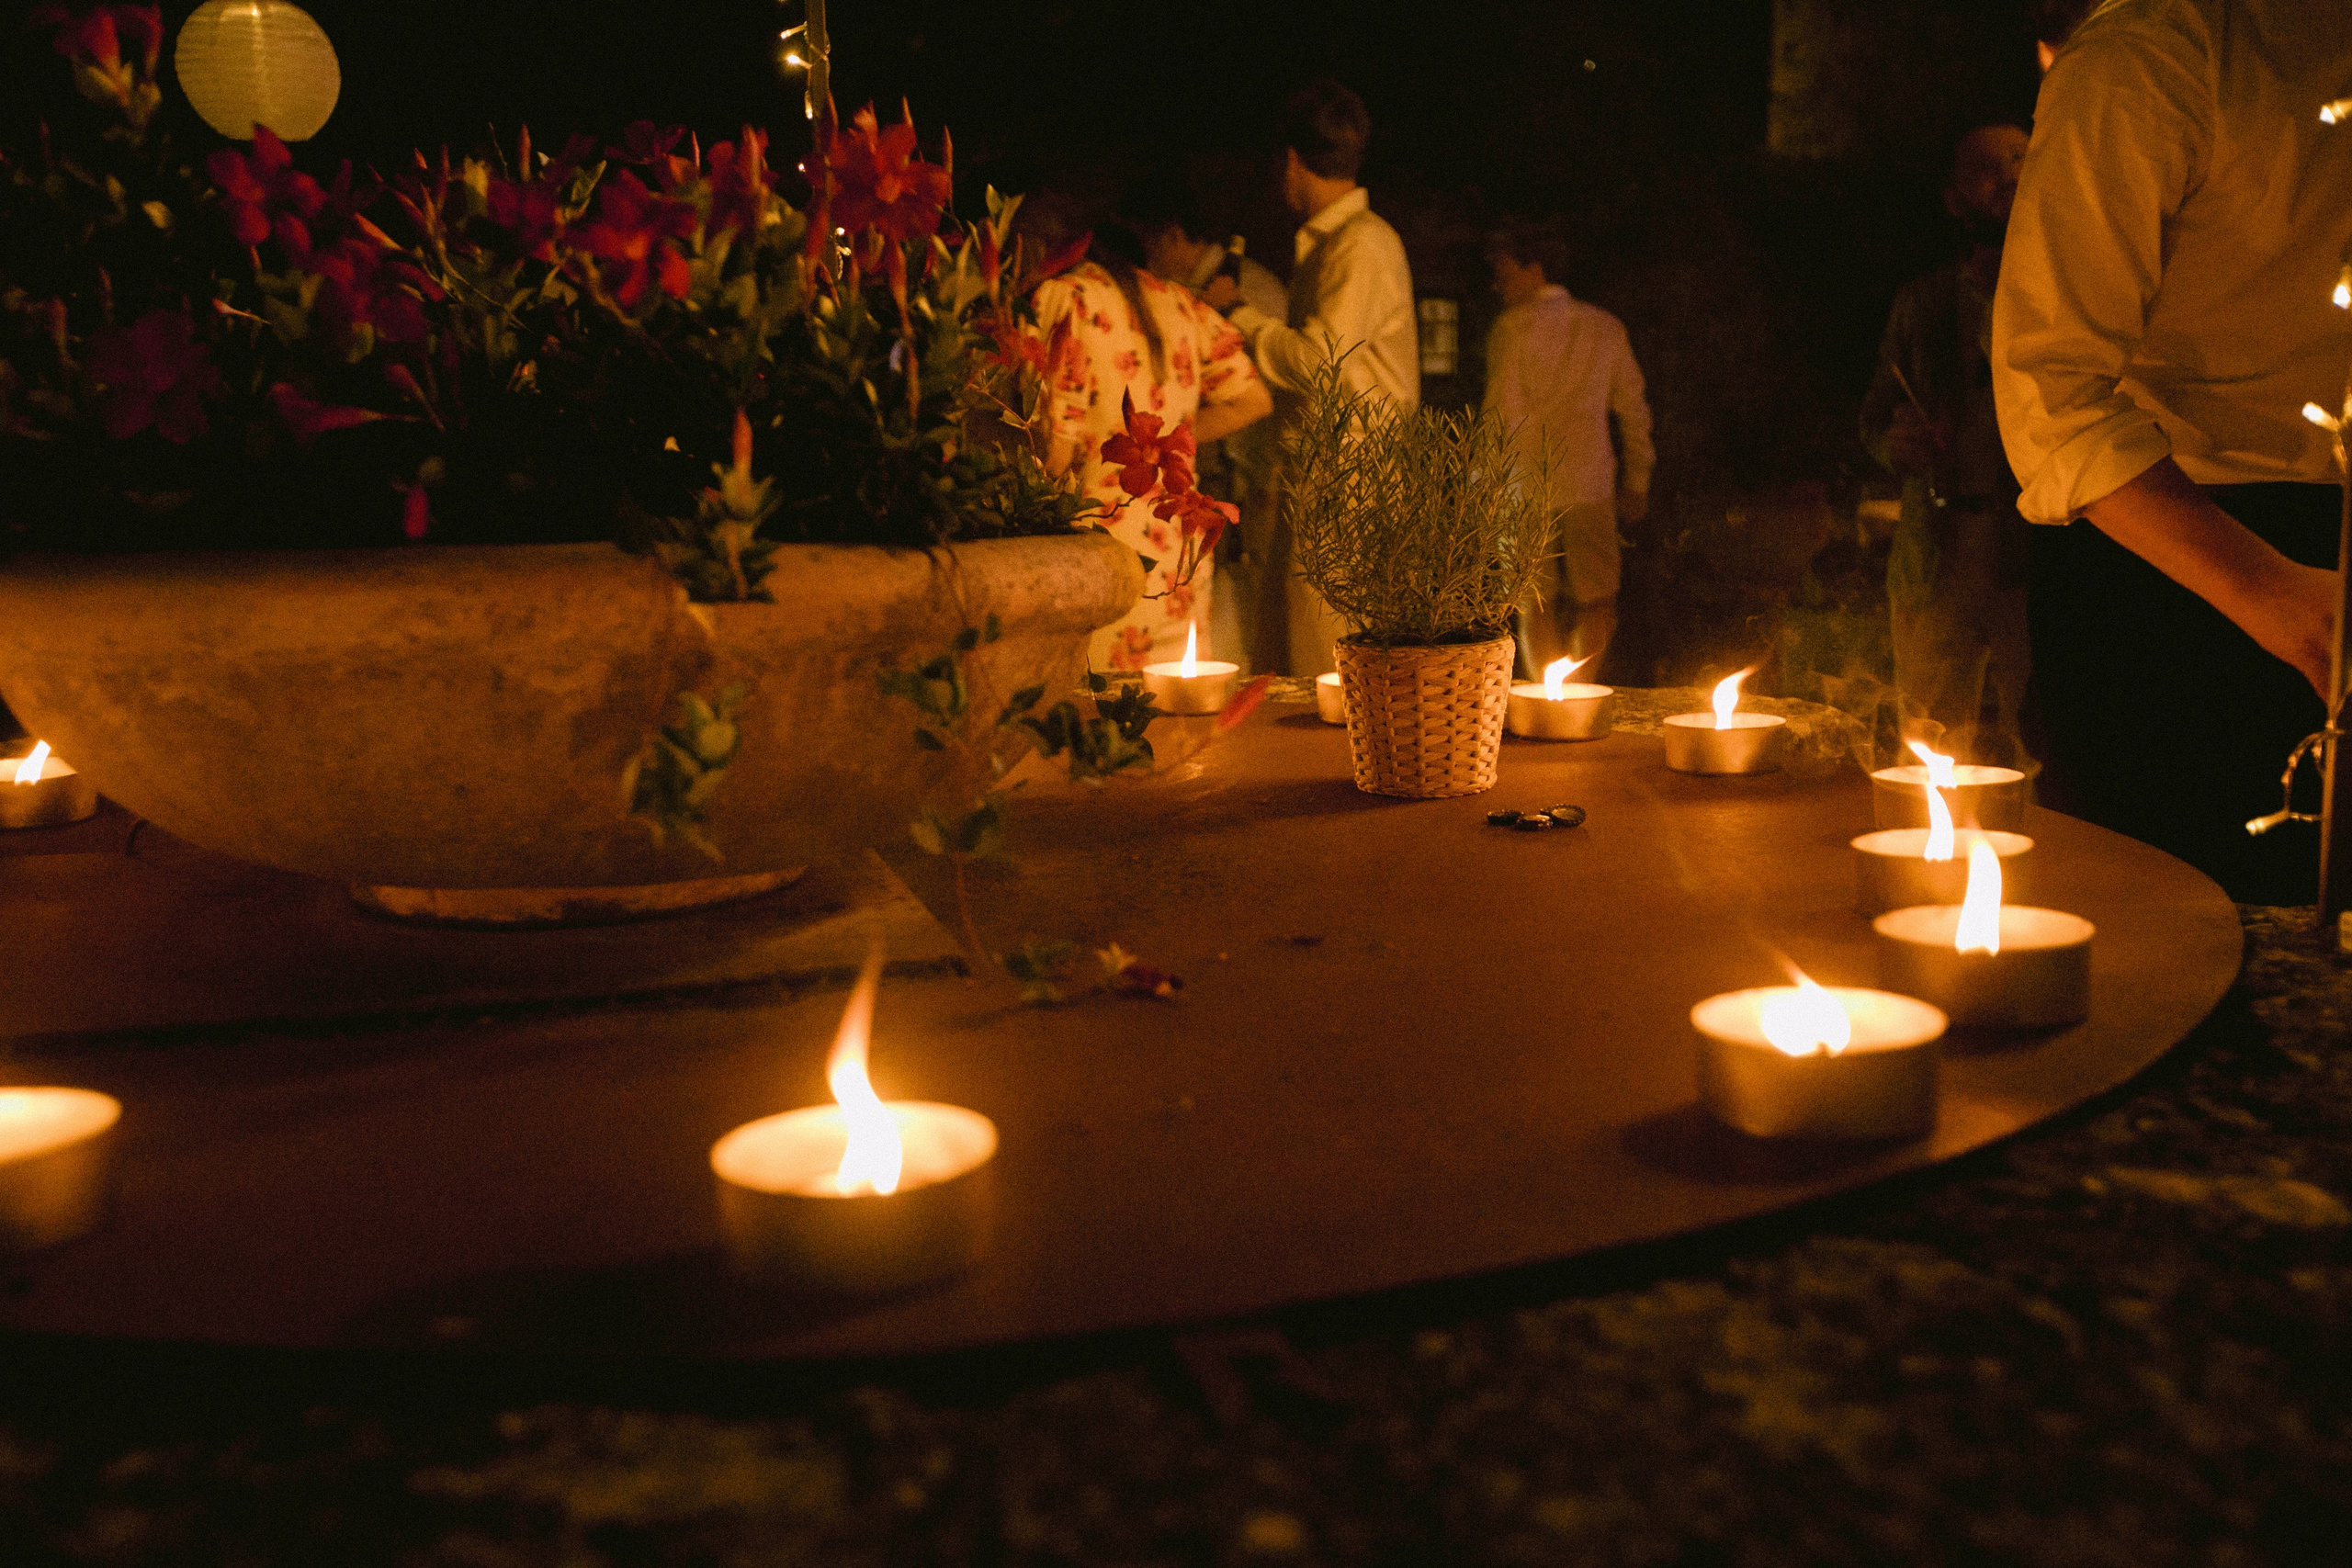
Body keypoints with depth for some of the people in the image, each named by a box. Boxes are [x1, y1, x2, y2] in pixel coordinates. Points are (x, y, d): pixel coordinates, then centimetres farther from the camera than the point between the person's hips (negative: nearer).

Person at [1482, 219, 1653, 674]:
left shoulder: (1514, 327, -3)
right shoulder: (1604, 327, 11)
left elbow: (1503, 411, -10)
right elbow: (1633, 409, 14)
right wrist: (1637, 482, 21)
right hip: (1591, 484, 3)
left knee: (1537, 607, 6)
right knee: (1595, 603, 9)